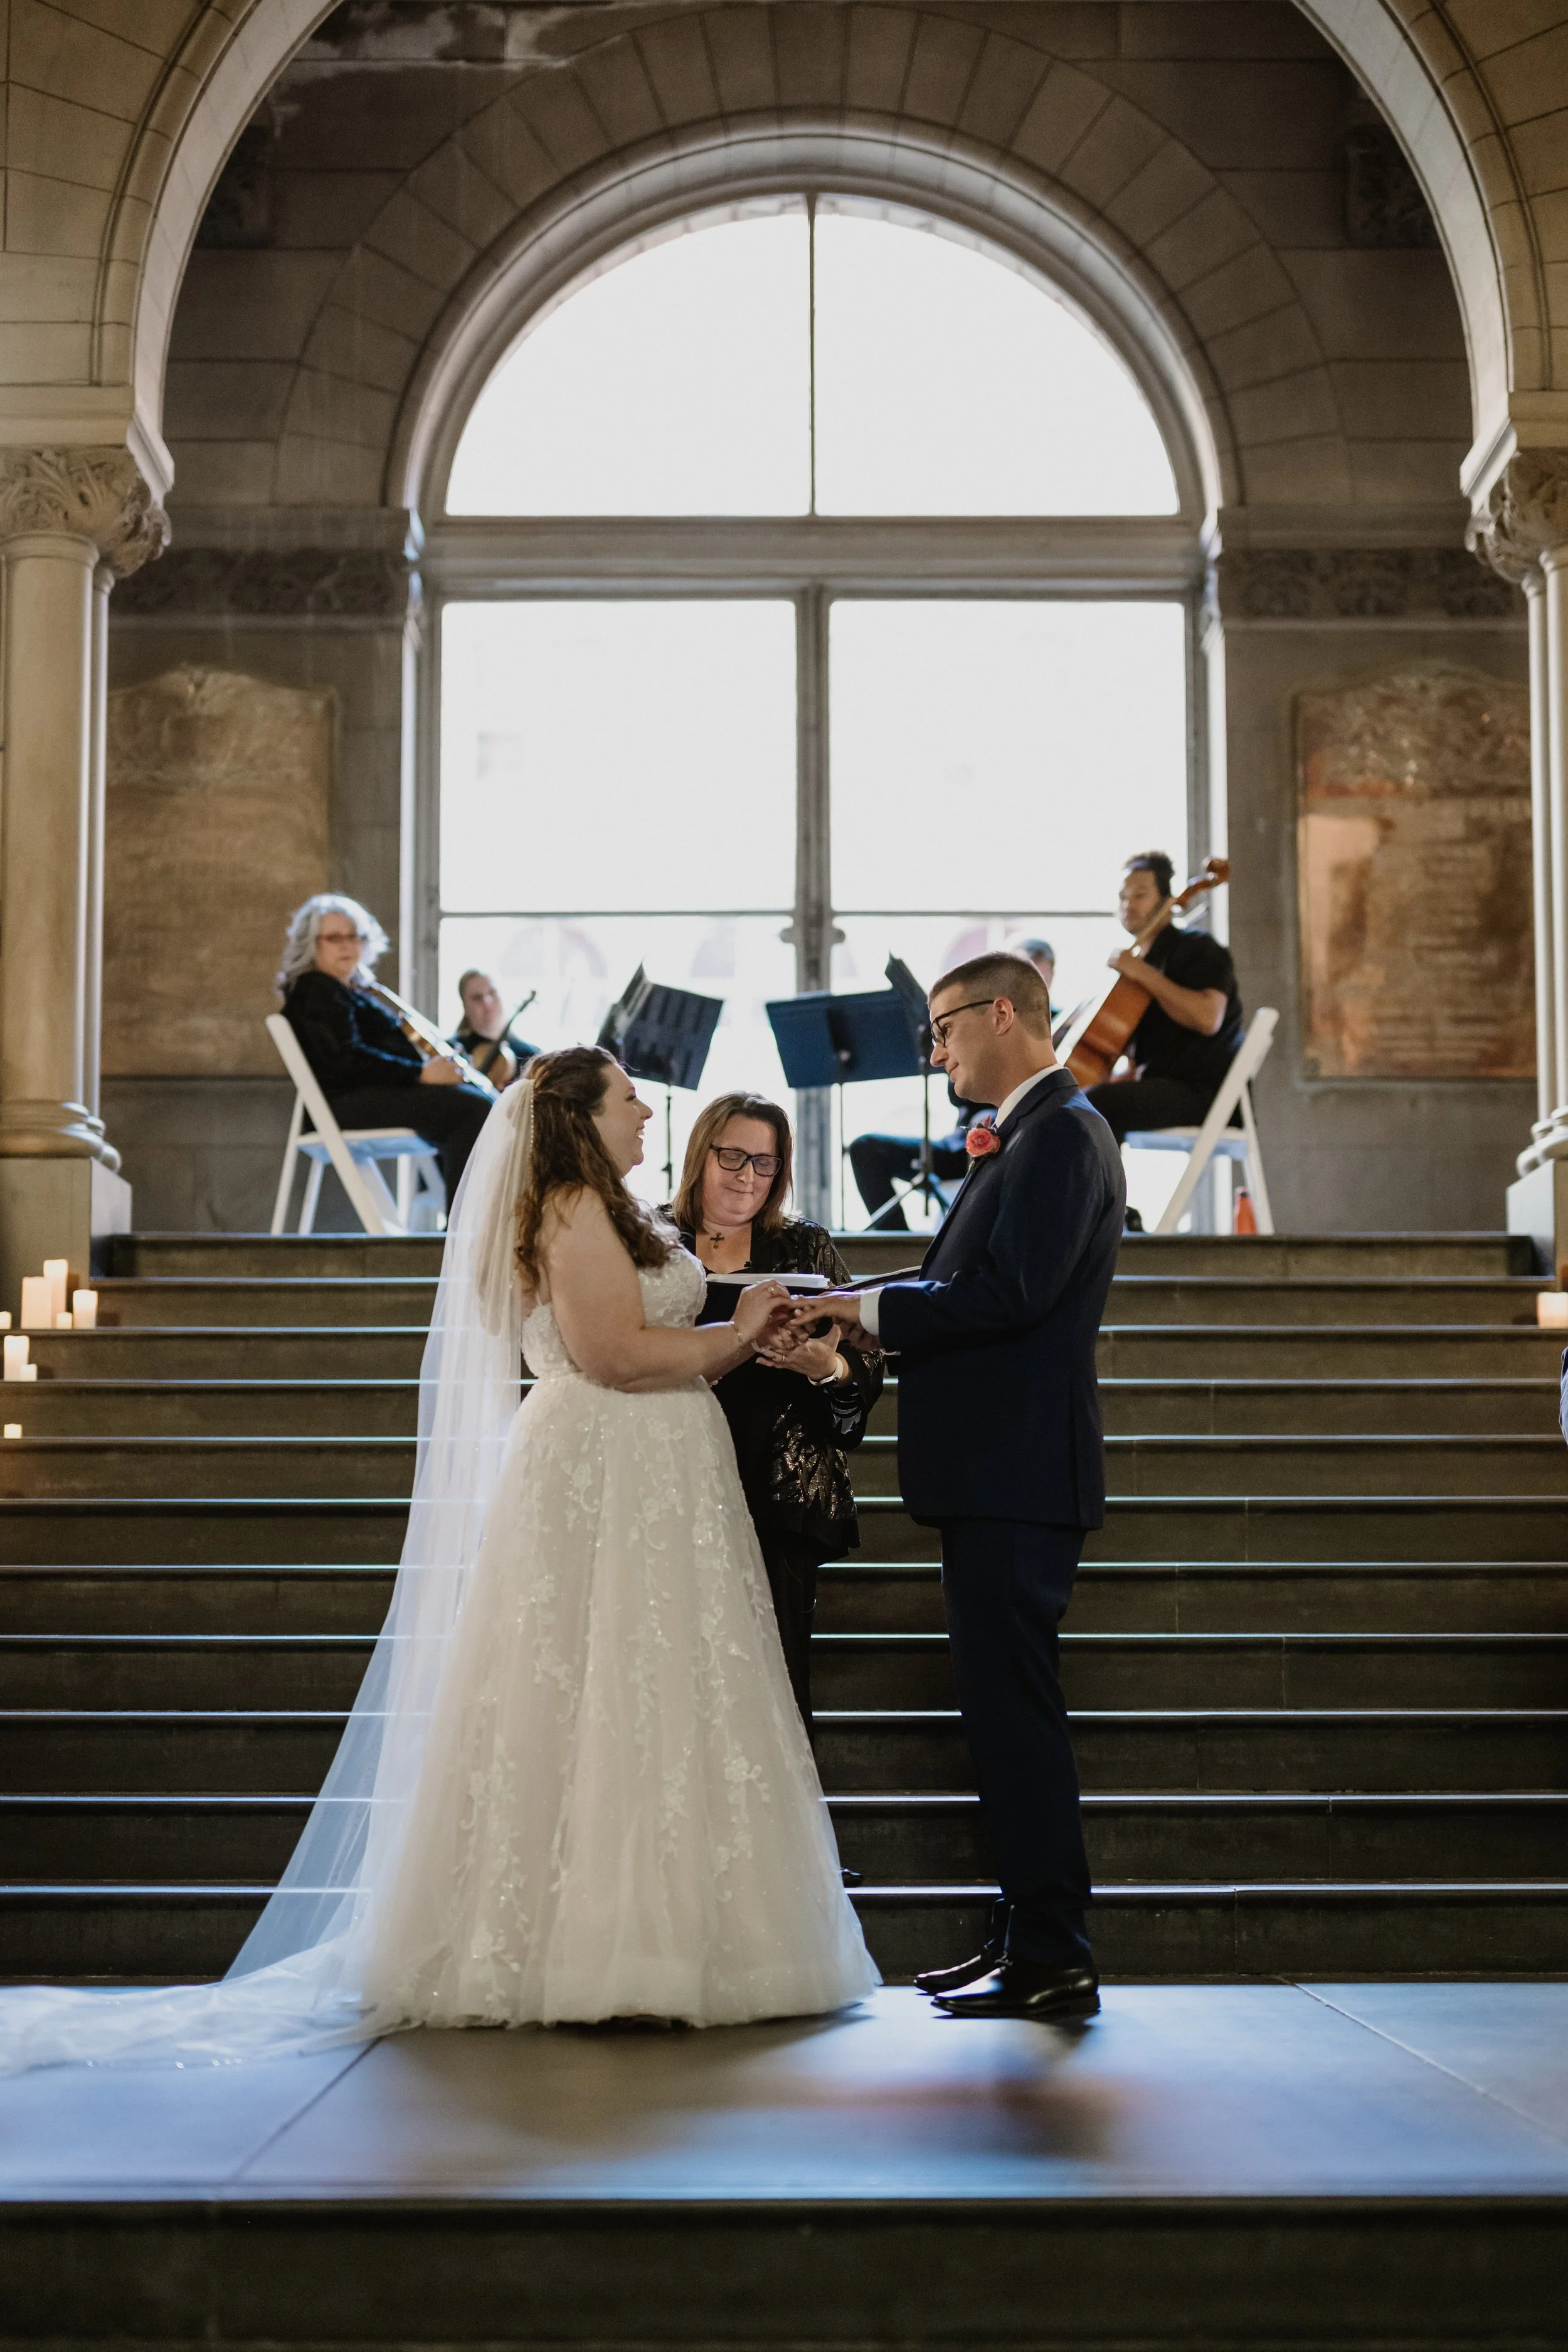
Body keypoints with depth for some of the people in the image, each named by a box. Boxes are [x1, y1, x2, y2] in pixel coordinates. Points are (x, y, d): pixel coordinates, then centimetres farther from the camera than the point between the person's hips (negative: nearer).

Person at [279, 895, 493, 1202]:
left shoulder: (352, 991, 27)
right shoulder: (314, 990, -6)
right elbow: (347, 1058, -18)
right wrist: (421, 1073, -20)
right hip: (348, 1100, -10)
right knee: (473, 1107, -23)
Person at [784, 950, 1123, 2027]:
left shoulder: (1061, 1131, -12)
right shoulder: (1029, 1134, 20)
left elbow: (1008, 1294, -22)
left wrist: (870, 1307, -13)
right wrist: (854, 1320, 8)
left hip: (1018, 1477, -10)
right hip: (998, 1474, 11)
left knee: (1014, 1707, -7)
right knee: (1006, 1706, 14)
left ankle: (1054, 1957, -1)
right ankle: (1030, 1933, 22)